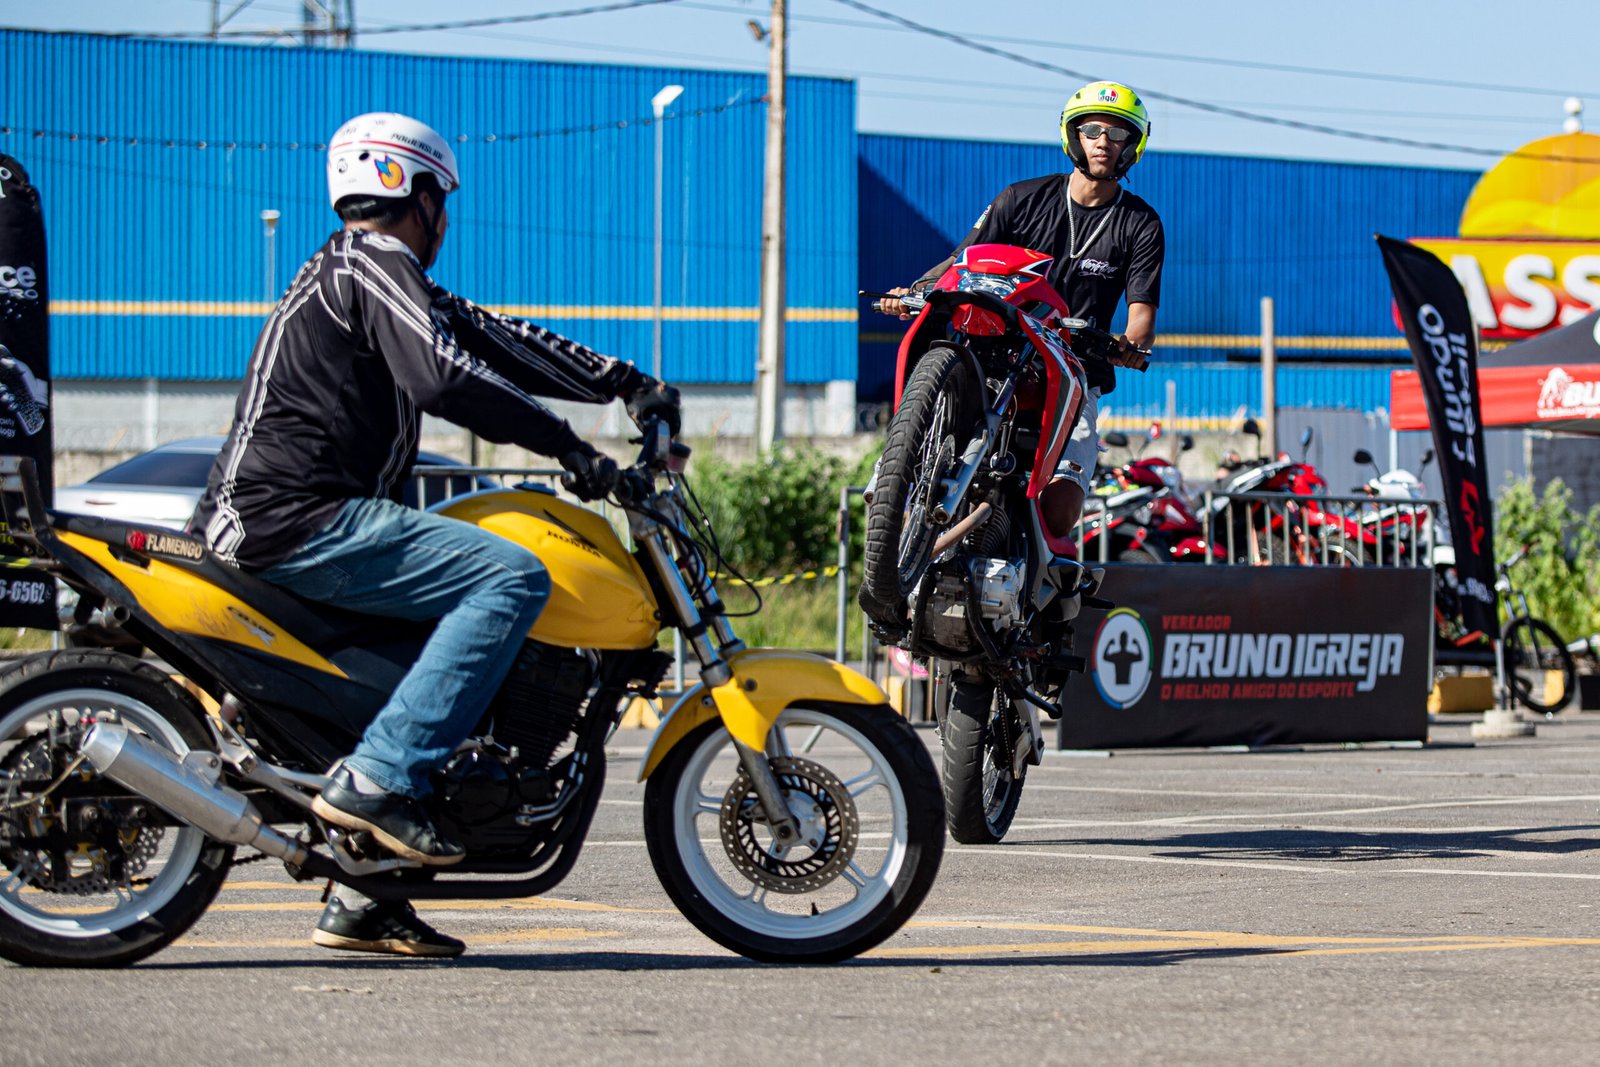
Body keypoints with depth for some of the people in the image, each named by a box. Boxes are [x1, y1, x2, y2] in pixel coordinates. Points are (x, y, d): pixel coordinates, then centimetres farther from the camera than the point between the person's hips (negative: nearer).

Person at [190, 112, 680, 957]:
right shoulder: (376, 263, -6)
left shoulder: (358, 268, 24)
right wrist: (566, 446, -17)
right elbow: (444, 376, -22)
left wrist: (623, 382, 17)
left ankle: (363, 900, 19)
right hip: (302, 519, -11)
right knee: (511, 577, -19)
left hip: (263, 520, 11)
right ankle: (378, 777, -25)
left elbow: (491, 338, 23)